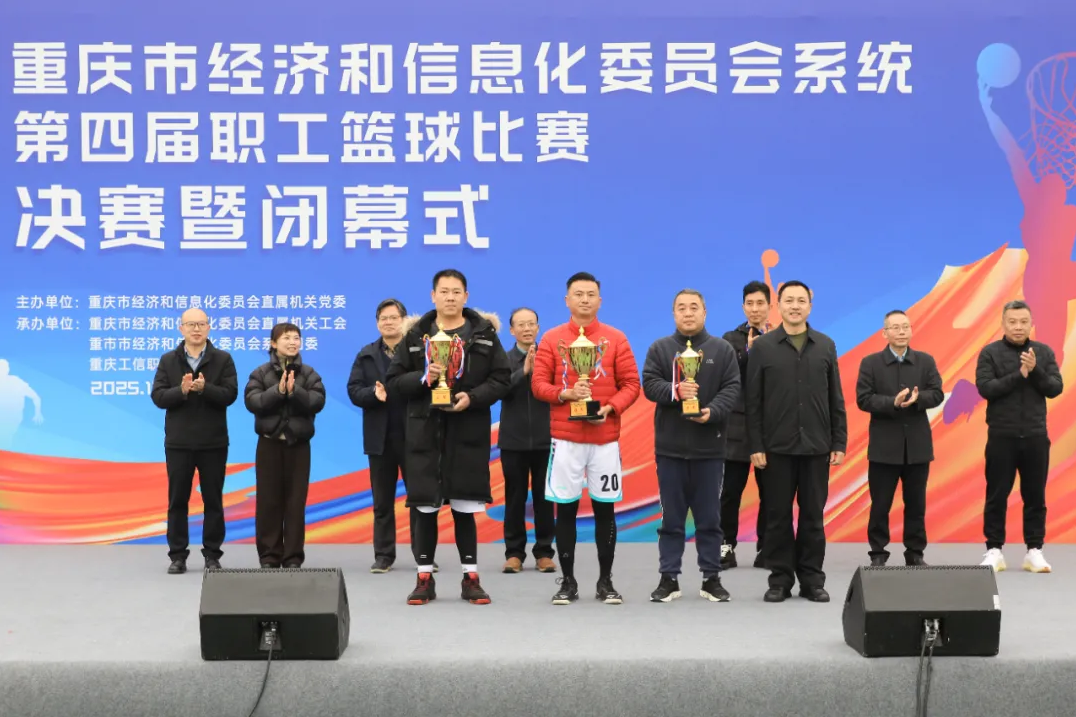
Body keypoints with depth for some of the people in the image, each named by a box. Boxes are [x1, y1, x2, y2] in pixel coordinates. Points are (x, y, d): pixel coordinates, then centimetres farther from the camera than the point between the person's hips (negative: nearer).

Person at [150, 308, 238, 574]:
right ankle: (178, 555, 13)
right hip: (178, 442, 1)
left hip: (213, 443, -1)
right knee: (177, 500, 5)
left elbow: (230, 394, -10)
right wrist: (181, 390, -22)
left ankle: (212, 555, 13)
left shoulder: (223, 359, 0)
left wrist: (204, 388, -26)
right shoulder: (168, 360, 4)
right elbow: (158, 397, -4)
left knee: (213, 500, 5)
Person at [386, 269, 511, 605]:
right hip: (424, 430, 1)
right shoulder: (415, 335, 7)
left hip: (468, 432, -1)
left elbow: (501, 378, 2)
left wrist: (473, 397, -14)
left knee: (465, 508, 4)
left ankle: (471, 578, 13)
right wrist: (422, 378, -12)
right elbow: (393, 380, 6)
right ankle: (424, 578, 12)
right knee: (425, 508, 3)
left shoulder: (484, 333, 5)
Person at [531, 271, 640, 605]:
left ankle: (605, 582, 14)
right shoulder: (551, 338, 3)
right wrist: (565, 394, -16)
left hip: (605, 437, 0)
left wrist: (610, 408, -14)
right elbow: (538, 384, 2)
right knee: (565, 509, 3)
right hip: (565, 437, 0)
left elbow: (631, 384, 3)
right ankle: (568, 582, 12)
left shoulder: (616, 339, 4)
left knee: (605, 509, 4)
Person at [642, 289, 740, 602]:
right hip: (670, 445, 0)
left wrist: (712, 412, -19)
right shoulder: (659, 349, 6)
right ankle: (669, 578, 12)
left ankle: (711, 578, 14)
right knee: (671, 517, 5)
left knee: (710, 517, 5)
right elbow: (649, 384, -4)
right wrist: (674, 392, -23)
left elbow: (731, 389, -2)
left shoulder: (723, 349, 5)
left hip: (709, 446, 0)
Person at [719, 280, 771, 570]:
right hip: (738, 425, 0)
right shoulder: (731, 339, 4)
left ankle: (765, 548, 14)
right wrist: (748, 352, -15)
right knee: (731, 490, 1)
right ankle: (727, 546, 10)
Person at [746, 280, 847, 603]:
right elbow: (754, 401, -1)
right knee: (778, 515, 4)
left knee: (813, 515, 7)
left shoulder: (825, 346, 7)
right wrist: (756, 446, -6)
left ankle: (812, 580, 14)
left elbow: (835, 399, 7)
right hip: (777, 446, -1)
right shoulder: (762, 346, 1)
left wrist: (839, 442, 2)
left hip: (816, 446, 2)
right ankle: (780, 579, 12)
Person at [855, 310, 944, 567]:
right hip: (884, 445, -2)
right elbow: (863, 399, -8)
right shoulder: (870, 362, 0)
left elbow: (937, 394, 0)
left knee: (916, 504, 8)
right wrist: (893, 402, -21)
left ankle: (915, 553, 17)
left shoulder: (926, 361, 7)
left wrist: (916, 399, -20)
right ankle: (878, 553, 11)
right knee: (880, 504, 2)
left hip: (918, 444, 2)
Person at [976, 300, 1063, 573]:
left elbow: (1056, 388, -1)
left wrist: (1035, 371, -17)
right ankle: (994, 550, 9)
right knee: (997, 496, 2)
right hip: (1002, 437, -2)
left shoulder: (1044, 352, 6)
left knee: (1035, 496, 6)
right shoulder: (990, 353, -2)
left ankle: (1034, 551, 13)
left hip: (1036, 436, 2)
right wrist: (1019, 374, -18)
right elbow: (985, 388, -12)